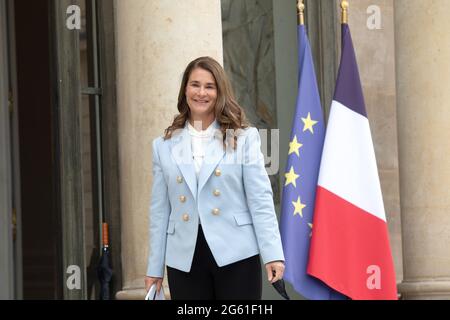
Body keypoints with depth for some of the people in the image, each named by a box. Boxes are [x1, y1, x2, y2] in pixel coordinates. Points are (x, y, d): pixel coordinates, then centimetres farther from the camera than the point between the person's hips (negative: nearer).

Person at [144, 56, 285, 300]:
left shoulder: (243, 137, 5)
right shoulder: (164, 145, 11)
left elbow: (260, 199, -1)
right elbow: (160, 210, 12)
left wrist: (272, 253, -9)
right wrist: (155, 268, 11)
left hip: (236, 255, -2)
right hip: (185, 261, 2)